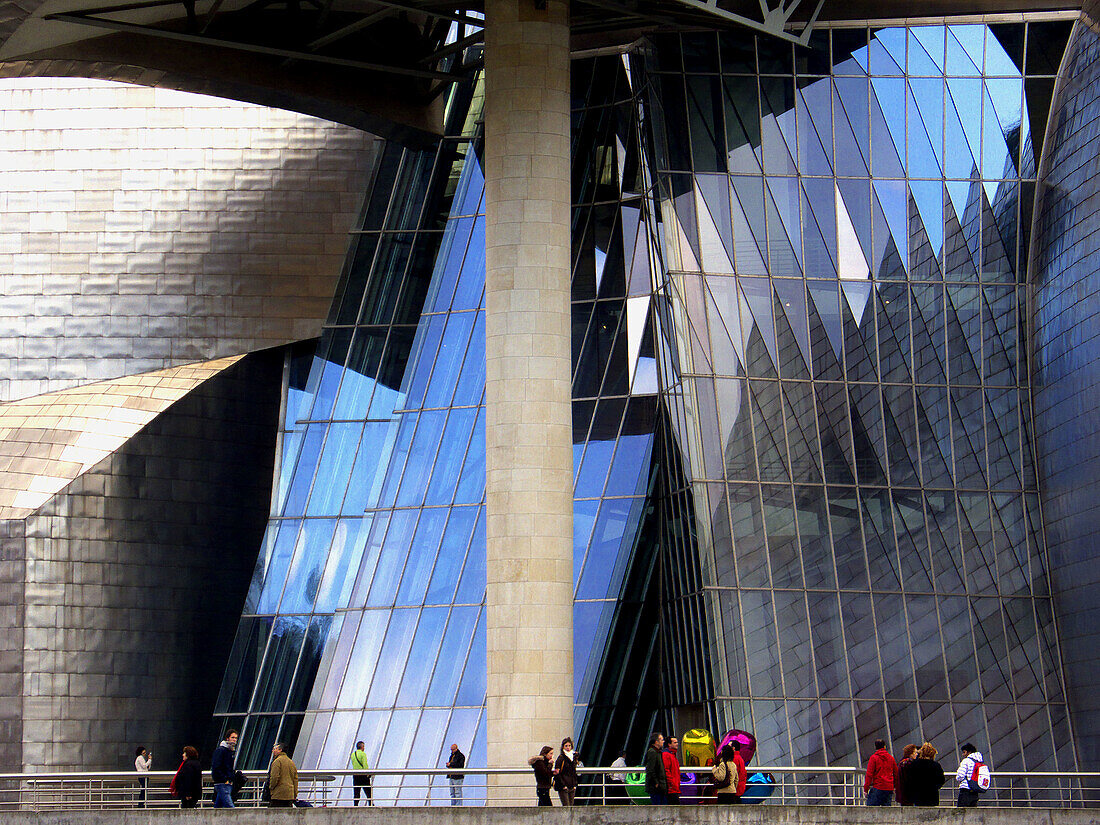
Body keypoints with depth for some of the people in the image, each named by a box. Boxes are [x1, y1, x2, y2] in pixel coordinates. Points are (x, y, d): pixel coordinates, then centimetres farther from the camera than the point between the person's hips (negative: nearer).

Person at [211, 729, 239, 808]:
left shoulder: (233, 751, 17)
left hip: (229, 784, 8)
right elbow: (215, 768, -15)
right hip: (222, 784, -8)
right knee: (230, 807, -15)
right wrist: (225, 780, -15)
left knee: (218, 806, 10)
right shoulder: (220, 750, -9)